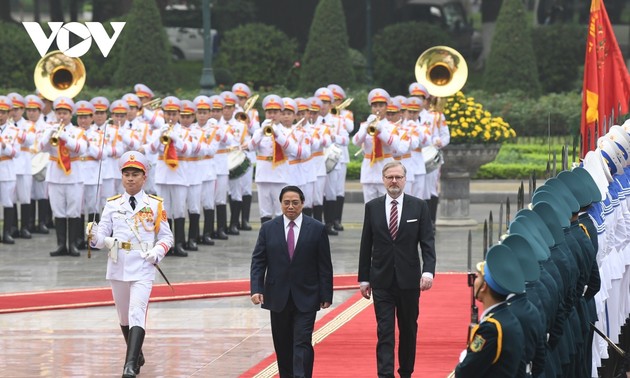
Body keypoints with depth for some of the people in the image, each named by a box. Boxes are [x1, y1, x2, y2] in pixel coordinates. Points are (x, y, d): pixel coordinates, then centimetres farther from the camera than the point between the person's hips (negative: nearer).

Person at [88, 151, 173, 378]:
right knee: (123, 315, 14)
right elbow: (103, 236, 5)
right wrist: (95, 236, -18)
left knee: (137, 313, -17)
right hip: (117, 267, 4)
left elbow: (167, 237, 8)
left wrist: (157, 252, -11)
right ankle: (136, 355, 35)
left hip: (143, 268, -4)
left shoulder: (155, 205, 4)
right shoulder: (112, 205, 9)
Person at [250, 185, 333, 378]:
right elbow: (258, 261, 4)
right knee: (282, 345, 9)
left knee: (302, 343, -10)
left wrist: (326, 295, -4)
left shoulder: (317, 229, -1)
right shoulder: (268, 229, 4)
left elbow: (325, 266, 0)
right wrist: (256, 289, -9)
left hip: (305, 298, -2)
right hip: (278, 298, 3)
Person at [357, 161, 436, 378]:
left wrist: (428, 271, -17)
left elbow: (427, 243, -3)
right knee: (384, 331, -6)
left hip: (409, 279, 0)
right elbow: (366, 246, 7)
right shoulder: (372, 207, 4)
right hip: (382, 281, 0)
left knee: (408, 330, 10)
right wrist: (364, 278, 5)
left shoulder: (418, 207, 1)